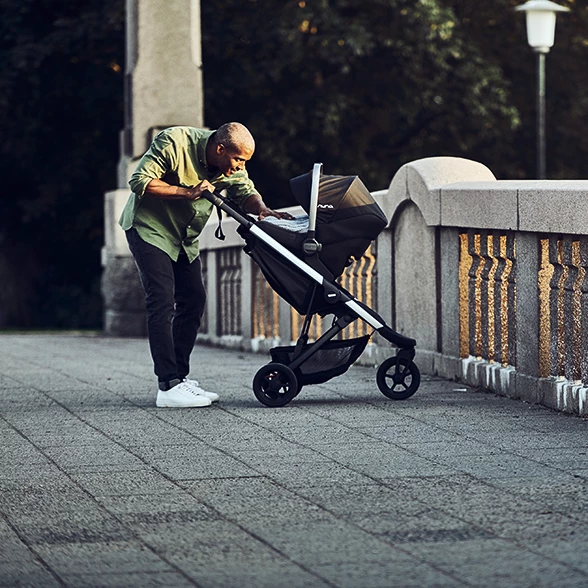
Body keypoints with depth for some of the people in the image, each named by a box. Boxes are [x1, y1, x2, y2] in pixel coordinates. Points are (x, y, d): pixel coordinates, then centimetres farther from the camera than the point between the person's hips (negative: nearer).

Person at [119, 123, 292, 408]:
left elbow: (245, 192, -7)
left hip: (184, 235, 8)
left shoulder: (231, 165, -5)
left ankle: (180, 376, 10)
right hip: (150, 227, -8)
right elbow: (140, 181, -26)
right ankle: (168, 387, -19)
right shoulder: (173, 143, -26)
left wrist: (262, 208, -30)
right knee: (162, 302, -15)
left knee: (193, 299, 2)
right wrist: (188, 193, -31)